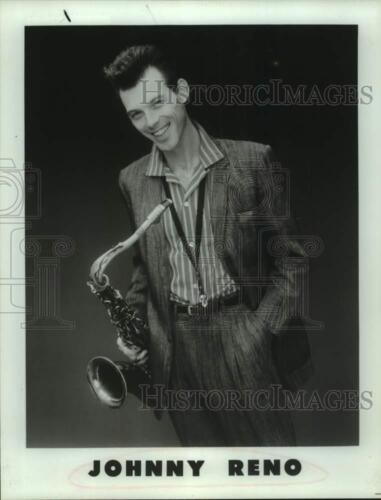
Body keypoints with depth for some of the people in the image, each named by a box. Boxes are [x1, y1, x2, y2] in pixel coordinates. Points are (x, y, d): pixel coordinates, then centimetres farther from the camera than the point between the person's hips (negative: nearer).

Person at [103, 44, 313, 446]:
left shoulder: (252, 161, -6)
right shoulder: (131, 181, 5)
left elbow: (290, 255, -3)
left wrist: (261, 329, -13)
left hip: (243, 340, -3)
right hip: (175, 348, 3)